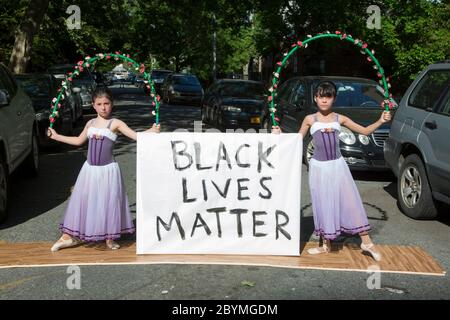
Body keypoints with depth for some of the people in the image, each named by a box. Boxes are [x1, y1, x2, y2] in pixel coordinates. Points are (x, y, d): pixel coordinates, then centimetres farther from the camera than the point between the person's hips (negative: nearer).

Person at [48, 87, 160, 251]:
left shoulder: (115, 124, -7)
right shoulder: (90, 123, 9)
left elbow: (136, 136, -17)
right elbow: (78, 141, 24)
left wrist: (151, 131, -34)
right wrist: (56, 136, 29)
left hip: (108, 170, -4)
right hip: (90, 169, 4)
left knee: (108, 202, 2)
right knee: (82, 200, 8)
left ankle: (109, 238, 17)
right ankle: (70, 236, 19)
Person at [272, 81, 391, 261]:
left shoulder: (339, 119, 2)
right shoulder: (310, 119, 0)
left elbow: (365, 131, 6)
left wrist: (380, 121, -8)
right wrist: (280, 135, -7)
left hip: (337, 165, 1)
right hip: (319, 167, 0)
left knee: (350, 200, -1)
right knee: (323, 204, 6)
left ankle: (366, 242, 8)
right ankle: (326, 245, 20)